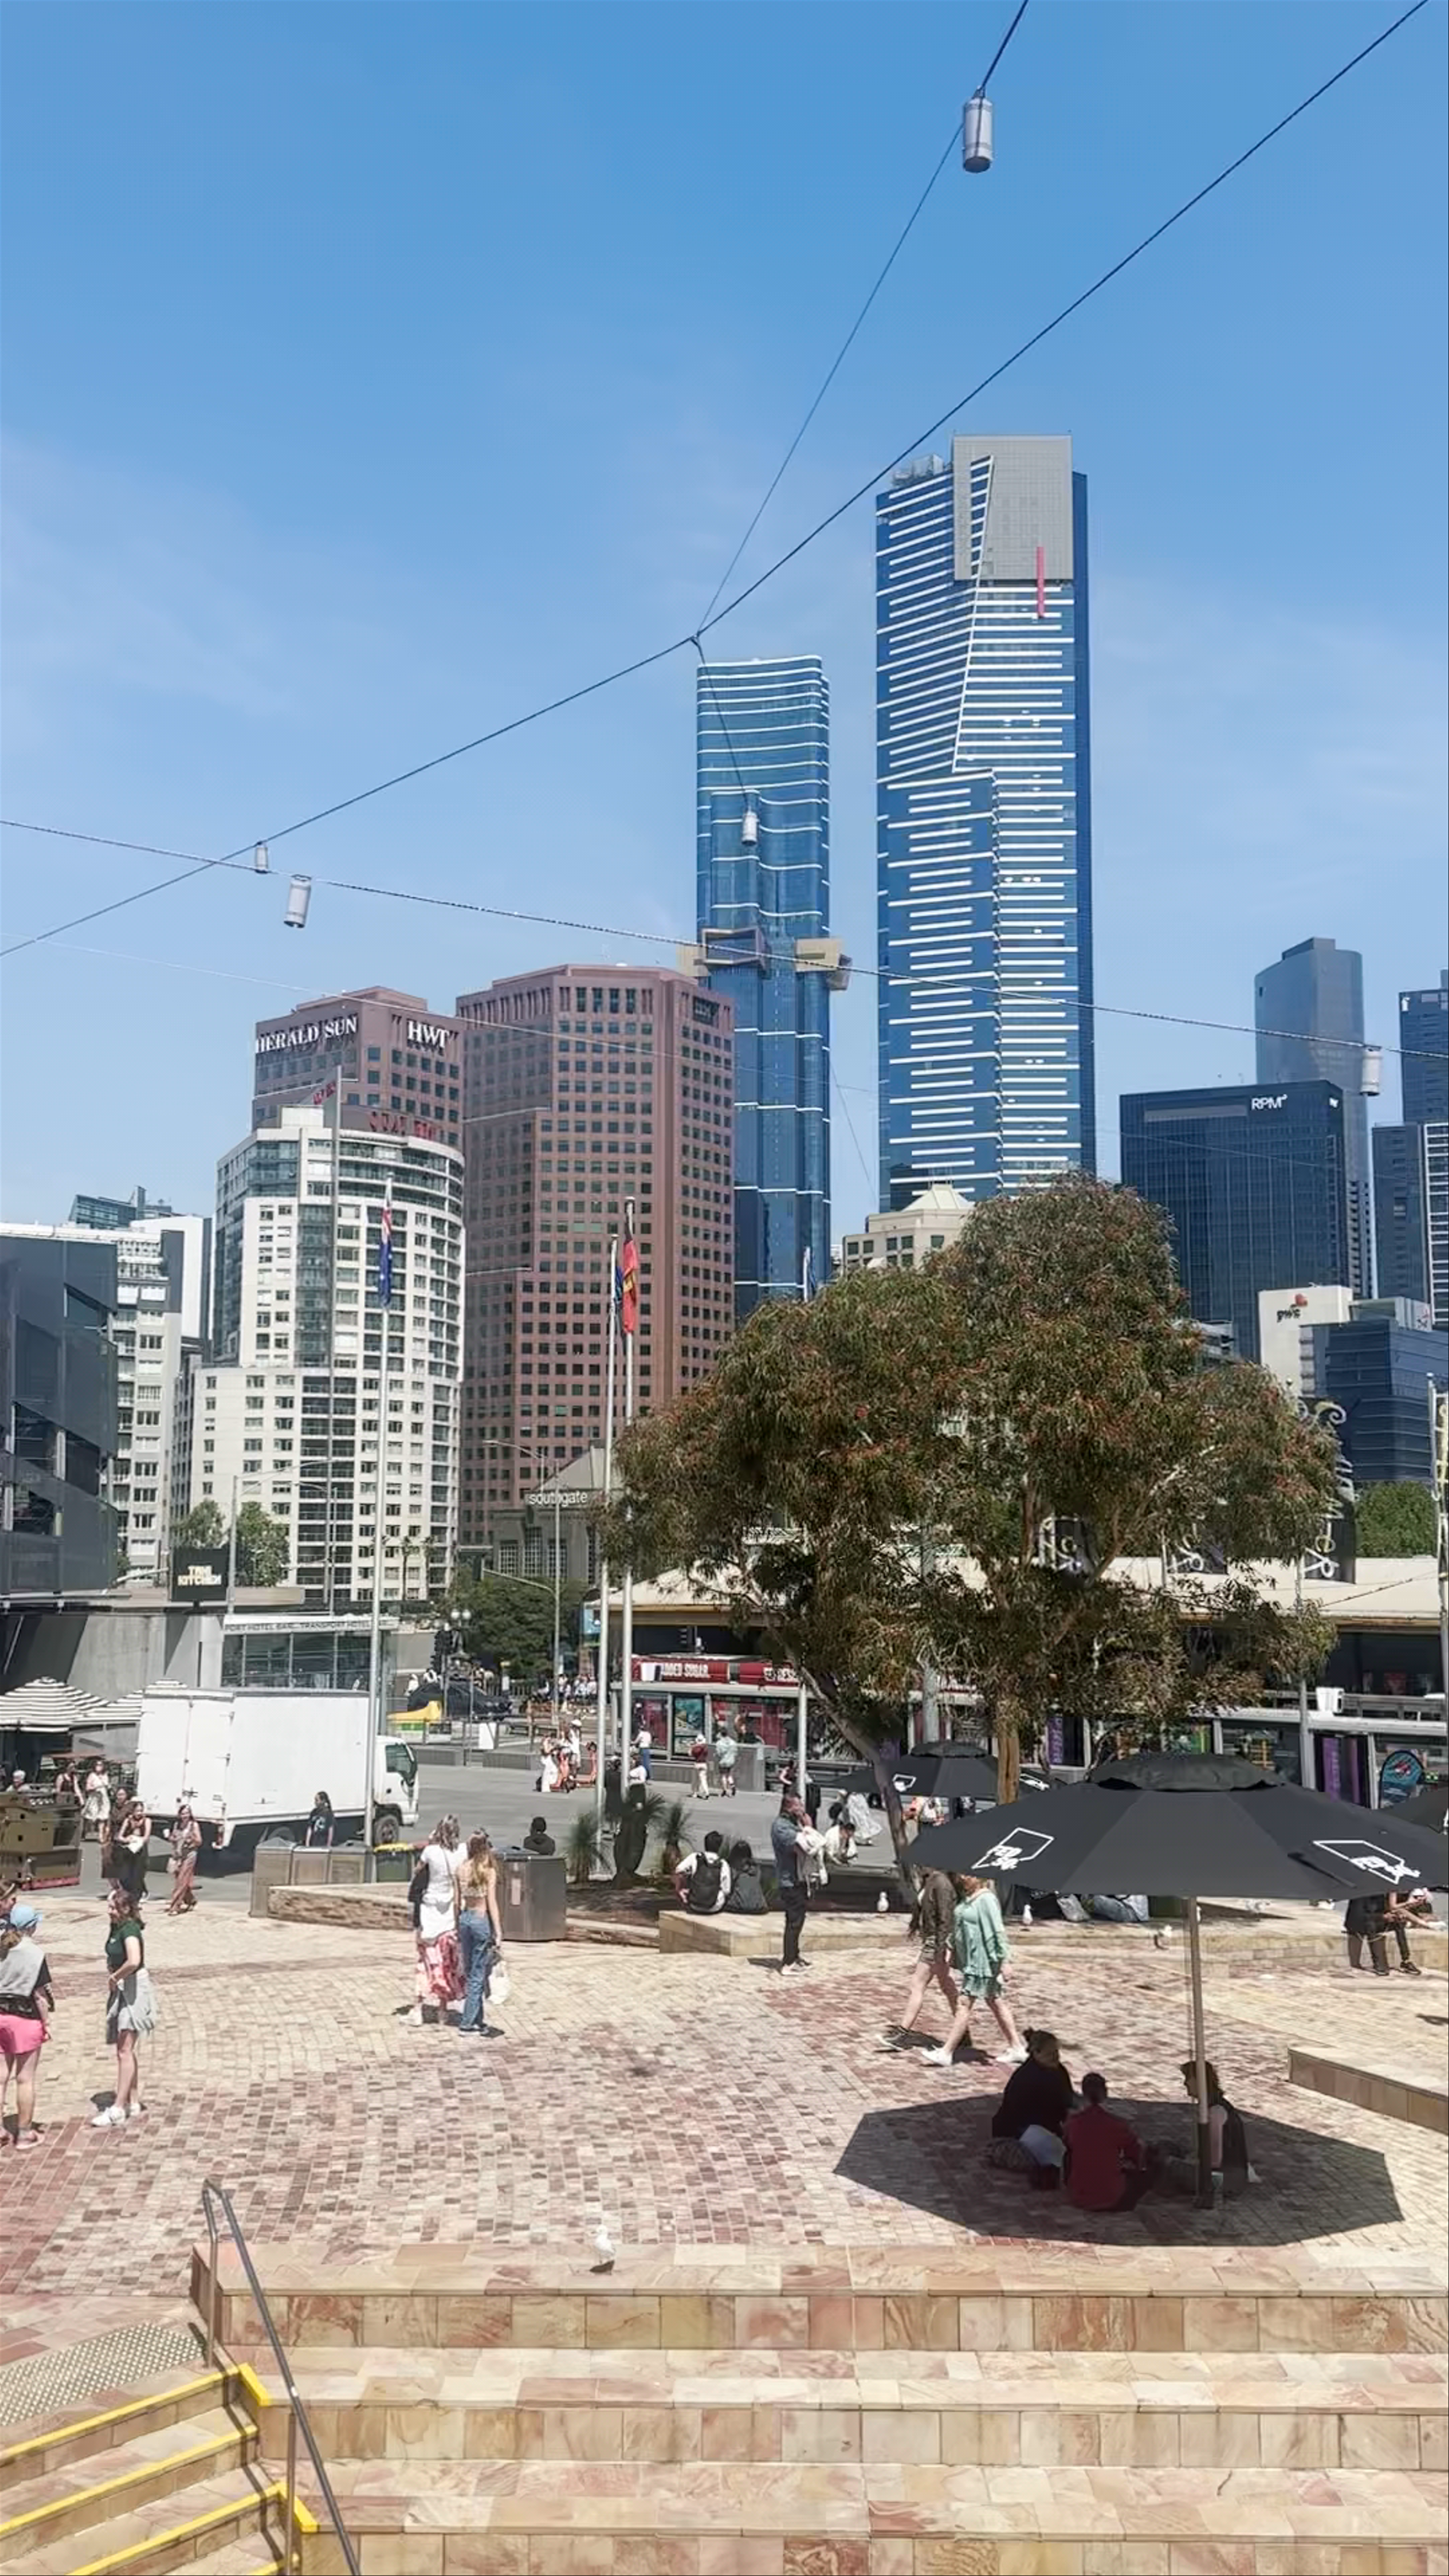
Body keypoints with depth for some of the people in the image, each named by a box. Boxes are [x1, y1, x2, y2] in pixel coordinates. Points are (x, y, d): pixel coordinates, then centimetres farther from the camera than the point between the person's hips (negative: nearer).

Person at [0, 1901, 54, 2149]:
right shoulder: (34, 1953, -14)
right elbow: (39, 1993, -13)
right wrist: (46, 2022, -3)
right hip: (25, 2017, -5)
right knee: (25, 2079, 5)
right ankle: (24, 2133, 12)